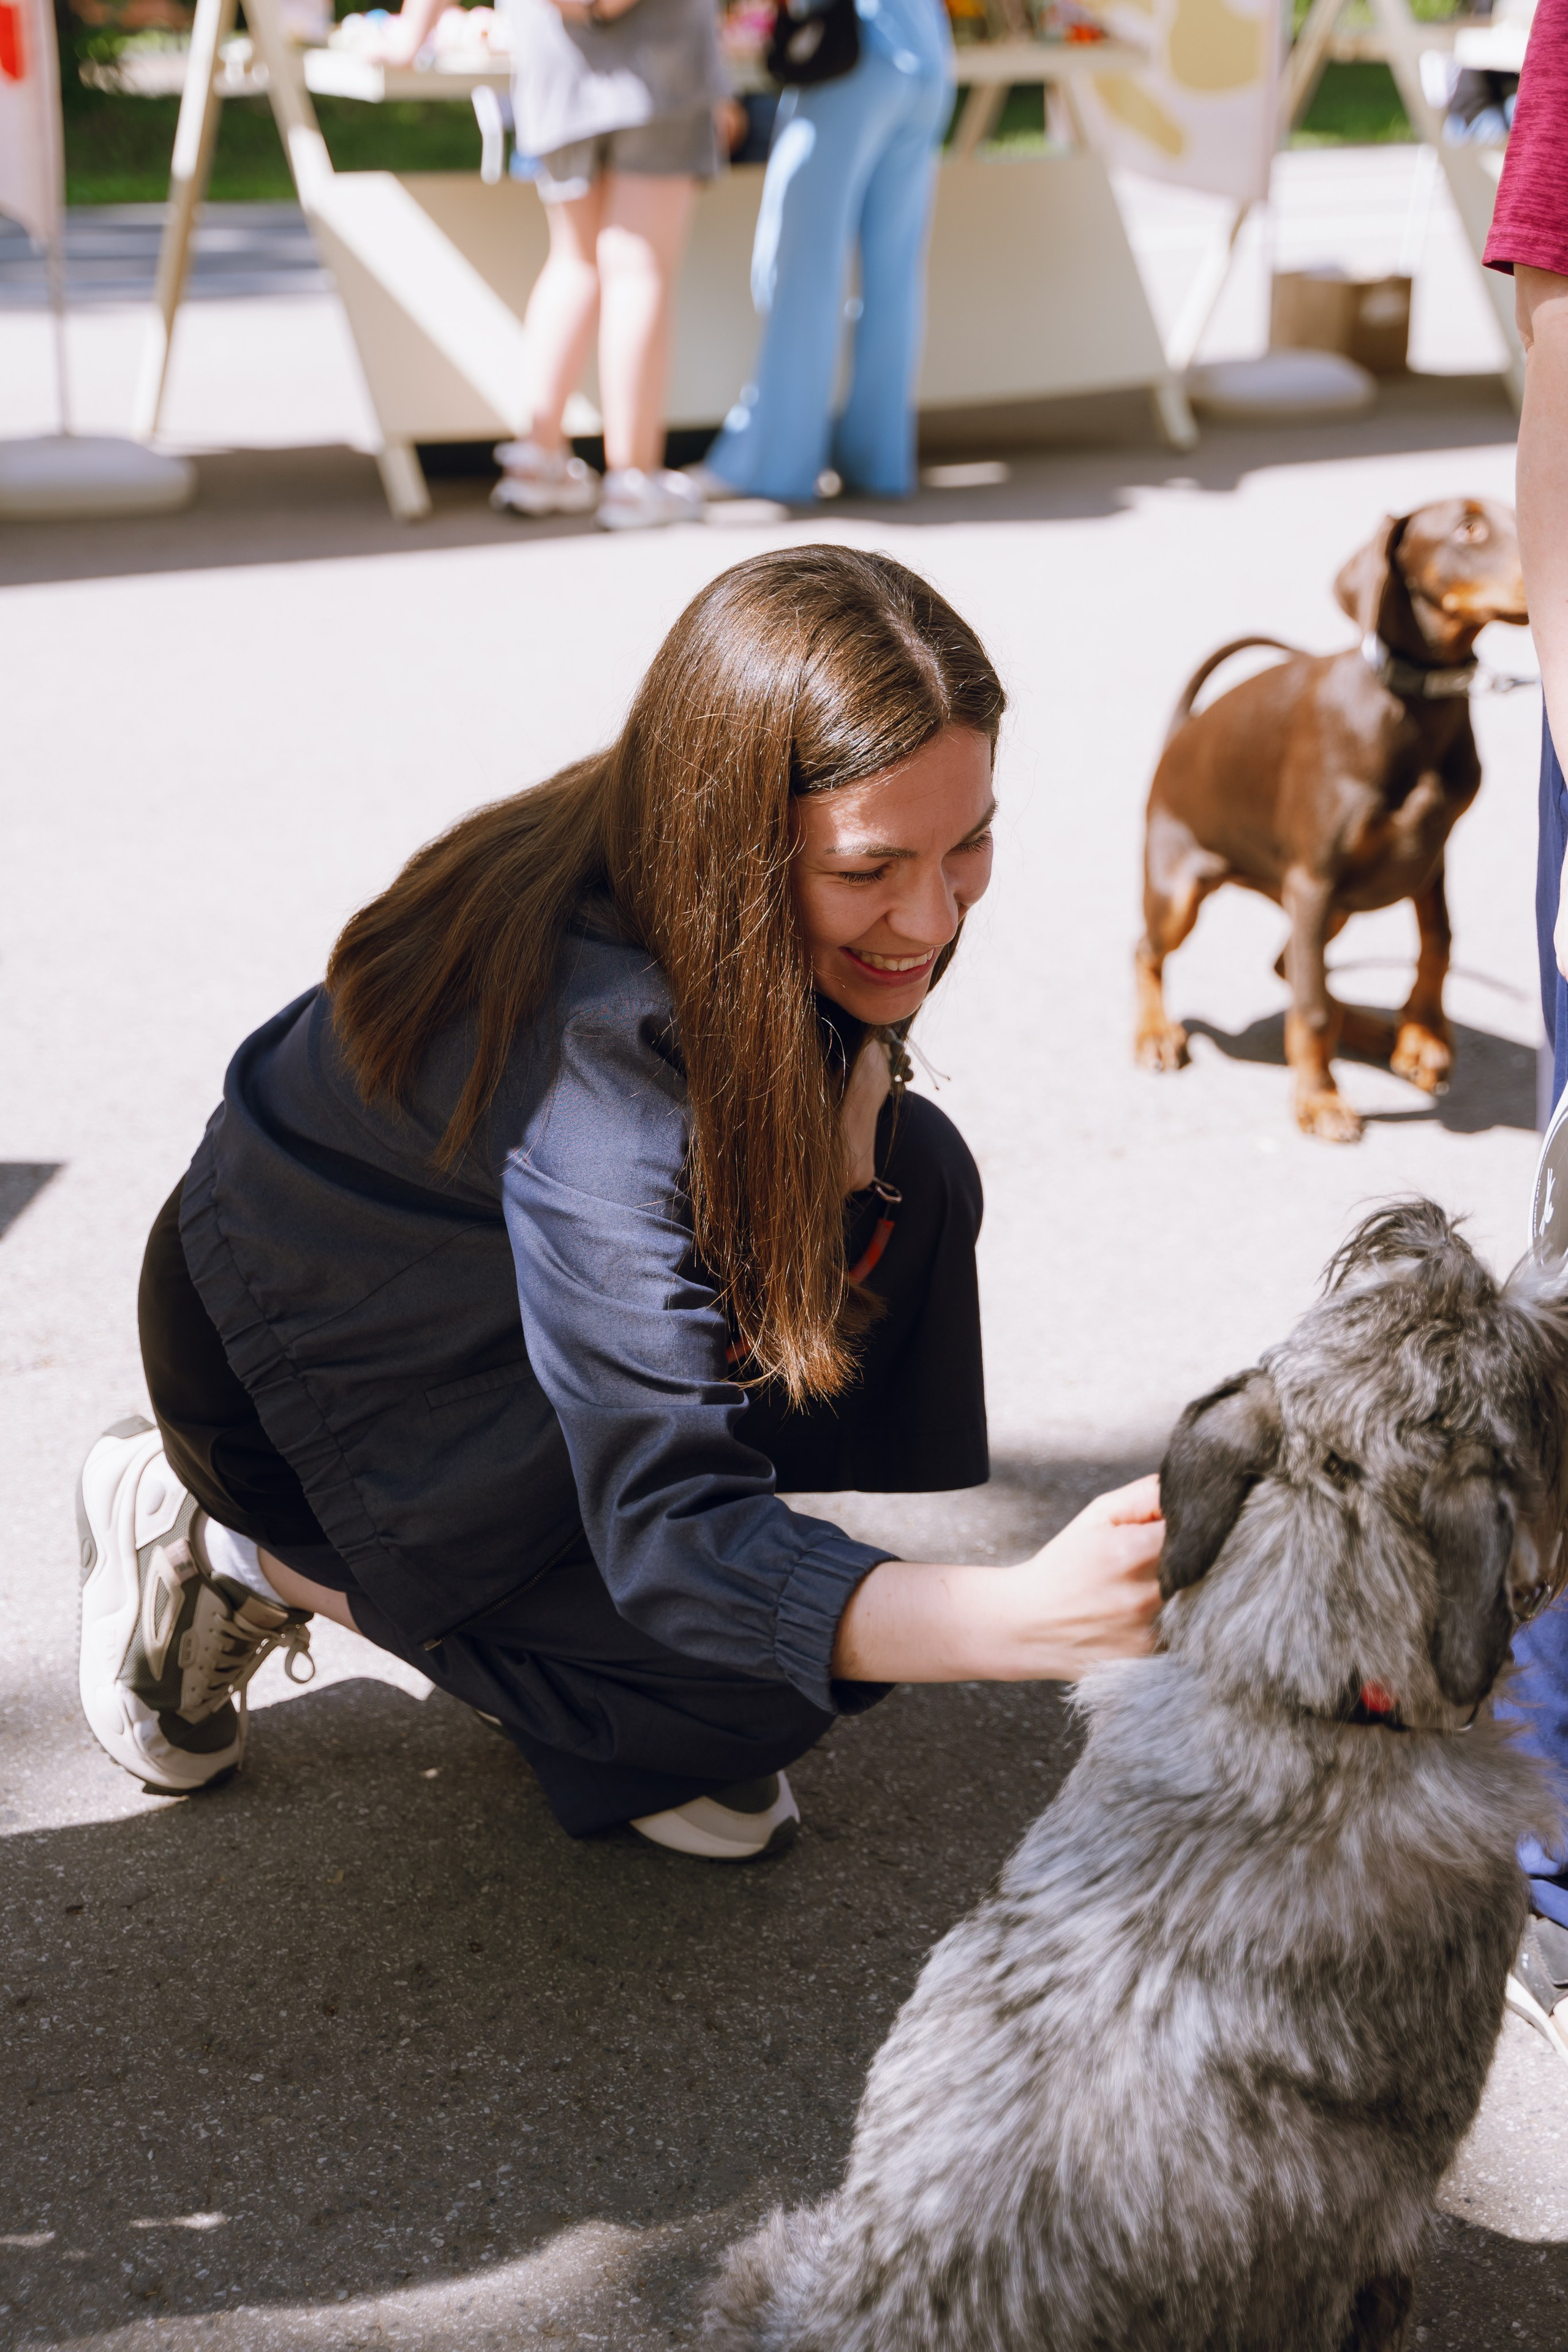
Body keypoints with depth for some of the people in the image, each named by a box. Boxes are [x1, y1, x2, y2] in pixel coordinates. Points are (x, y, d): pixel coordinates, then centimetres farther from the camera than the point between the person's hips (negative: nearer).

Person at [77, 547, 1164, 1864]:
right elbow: (670, 1544, -43)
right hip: (314, 1363, -7)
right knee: (772, 1671, -19)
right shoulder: (593, 1046, -40)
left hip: (477, 1279, 7)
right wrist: (1033, 1620, -58)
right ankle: (237, 1554, -2)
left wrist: (851, 1070, -21)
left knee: (910, 1175, -12)